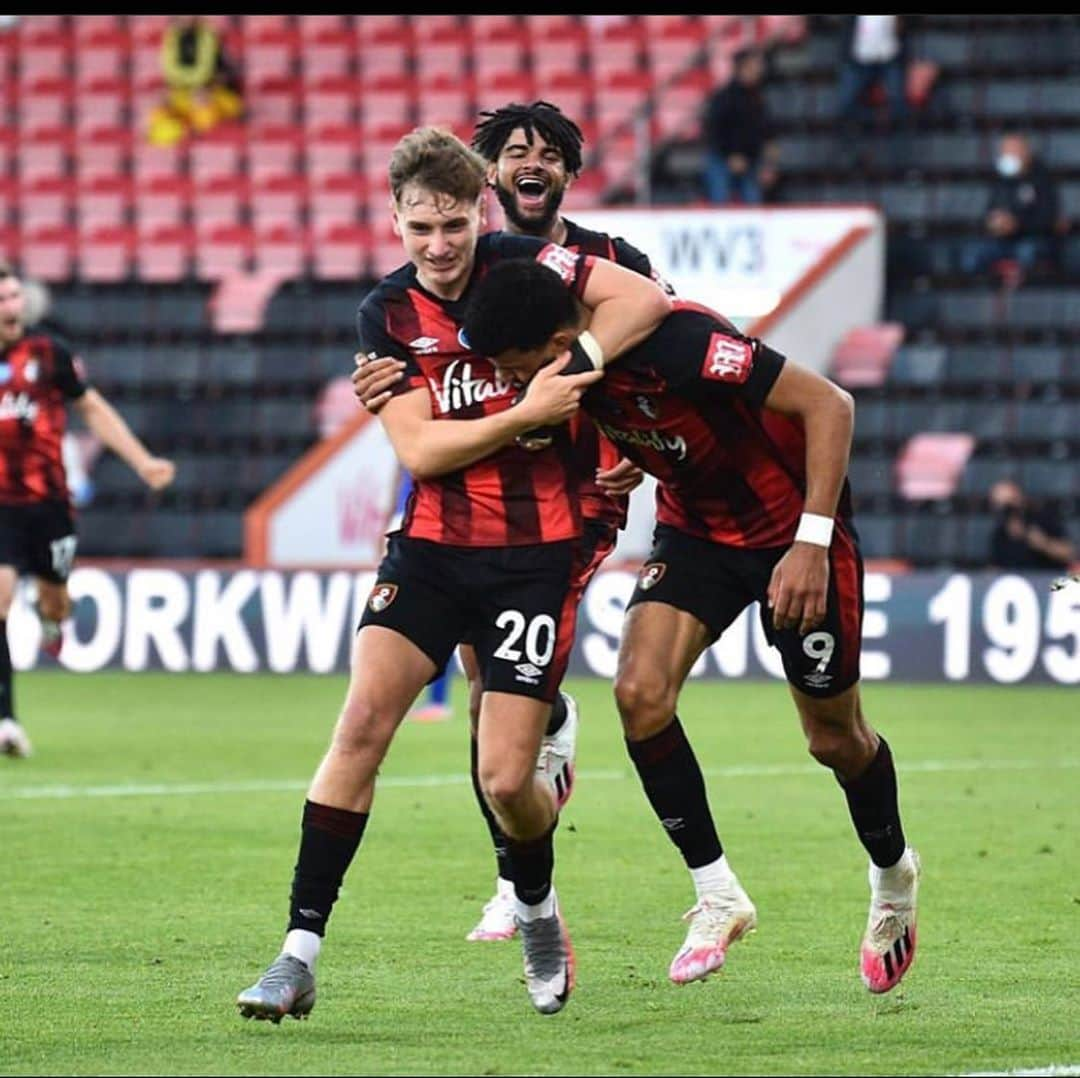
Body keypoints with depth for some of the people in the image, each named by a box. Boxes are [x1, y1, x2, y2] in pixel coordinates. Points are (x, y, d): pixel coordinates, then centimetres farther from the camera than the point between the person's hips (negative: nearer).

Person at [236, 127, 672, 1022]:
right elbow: (418, 448, -7)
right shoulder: (386, 315, 1)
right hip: (431, 547, 2)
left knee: (507, 781, -6)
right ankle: (300, 954, -13)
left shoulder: (522, 265, -3)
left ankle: (539, 910, 29)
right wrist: (526, 414, -17)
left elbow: (644, 299, -9)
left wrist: (574, 366, -18)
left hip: (534, 556, -2)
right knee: (363, 721, -16)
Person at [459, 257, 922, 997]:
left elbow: (829, 405, -30)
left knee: (834, 737, 7)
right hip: (694, 525, 6)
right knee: (640, 692, -16)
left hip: (793, 526, -6)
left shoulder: (676, 343, -35)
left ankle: (893, 876, 37)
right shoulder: (581, 366, -14)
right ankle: (718, 896, -2)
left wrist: (812, 543, -34)